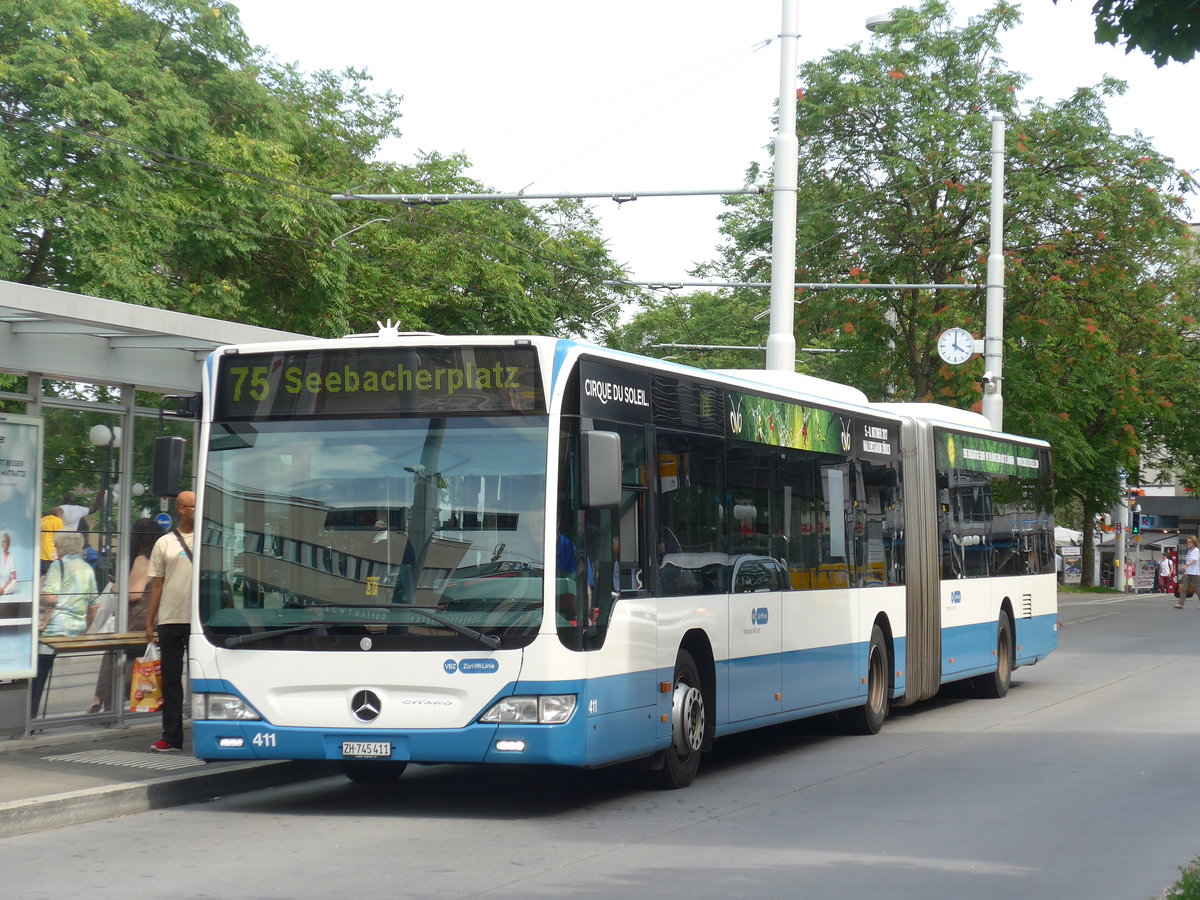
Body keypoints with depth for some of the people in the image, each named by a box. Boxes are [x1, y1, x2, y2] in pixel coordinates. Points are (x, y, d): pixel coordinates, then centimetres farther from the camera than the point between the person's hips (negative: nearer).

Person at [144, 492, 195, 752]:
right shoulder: (165, 543, 8)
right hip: (170, 620, 1)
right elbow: (157, 585, 9)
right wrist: (149, 622, 4)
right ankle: (171, 738, 9)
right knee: (171, 679, 4)